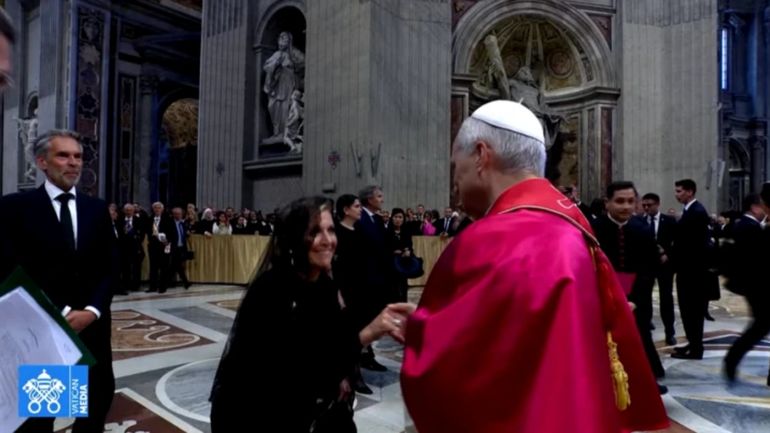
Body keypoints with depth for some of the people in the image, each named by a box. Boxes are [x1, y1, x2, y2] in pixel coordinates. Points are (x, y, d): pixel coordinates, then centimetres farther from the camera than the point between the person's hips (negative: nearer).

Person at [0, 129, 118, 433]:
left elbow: (110, 267, 4)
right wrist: (61, 313, -15)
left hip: (92, 323, 3)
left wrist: (92, 310, -10)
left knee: (99, 395, 12)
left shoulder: (97, 209, 7)